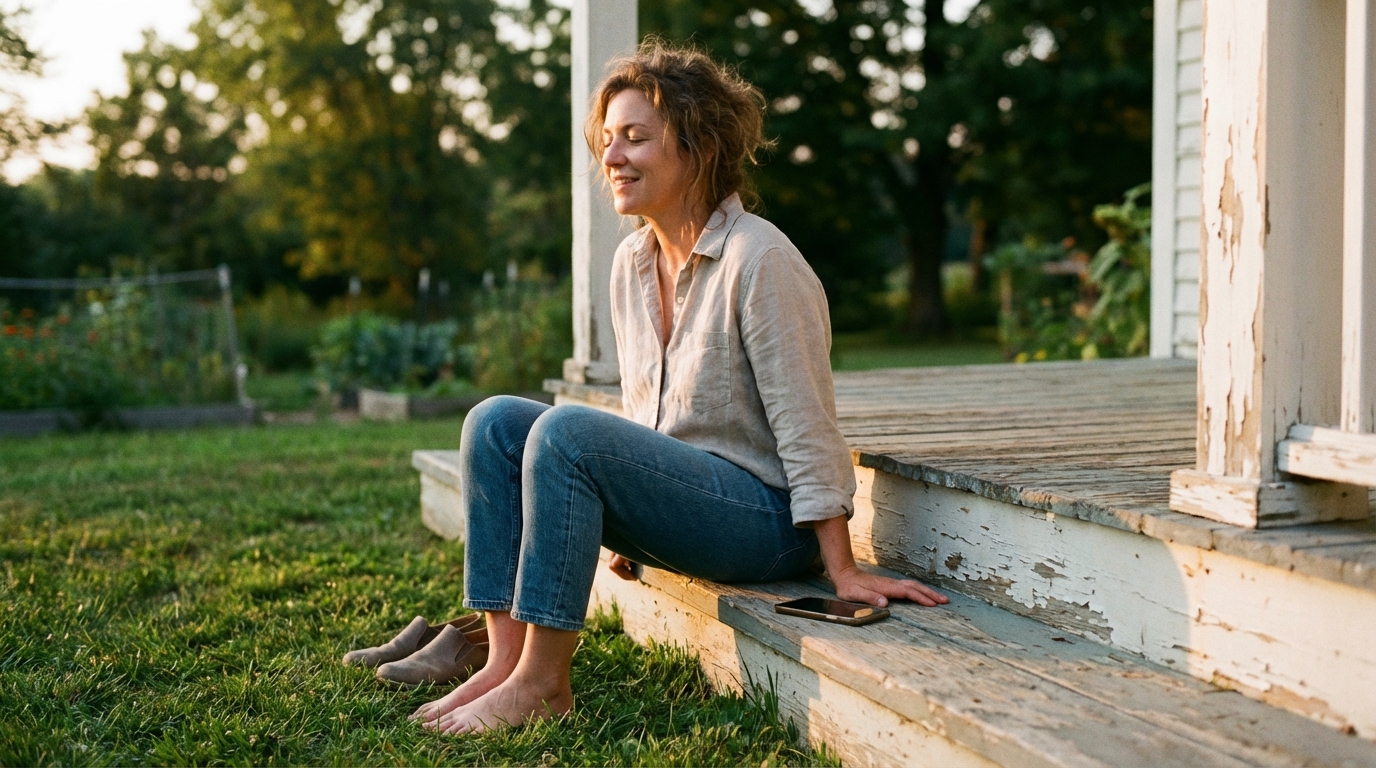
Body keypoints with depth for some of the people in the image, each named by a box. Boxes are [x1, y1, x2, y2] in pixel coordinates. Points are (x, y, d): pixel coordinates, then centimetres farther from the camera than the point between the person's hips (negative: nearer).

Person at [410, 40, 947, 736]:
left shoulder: (760, 260, -18)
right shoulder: (631, 262, 7)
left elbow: (806, 427, -18)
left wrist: (844, 572, -17)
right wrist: (630, 523, 18)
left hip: (764, 516, -8)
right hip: (673, 491, 8)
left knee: (565, 430, -27)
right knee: (494, 422, -5)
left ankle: (542, 681, -18)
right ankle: (504, 656, -9)